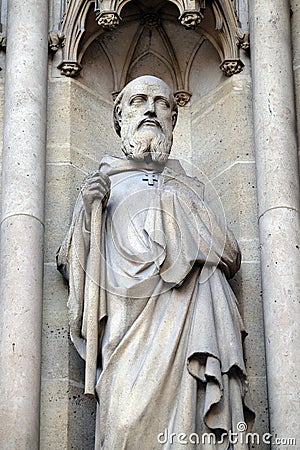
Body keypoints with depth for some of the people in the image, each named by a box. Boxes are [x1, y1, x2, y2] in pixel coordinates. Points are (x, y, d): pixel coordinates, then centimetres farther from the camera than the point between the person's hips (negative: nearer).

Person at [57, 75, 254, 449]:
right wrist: (89, 211, -1)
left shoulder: (187, 186, 30)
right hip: (131, 318, -1)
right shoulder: (103, 182, 25)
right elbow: (69, 265, 16)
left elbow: (230, 259, 24)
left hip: (189, 310, 2)